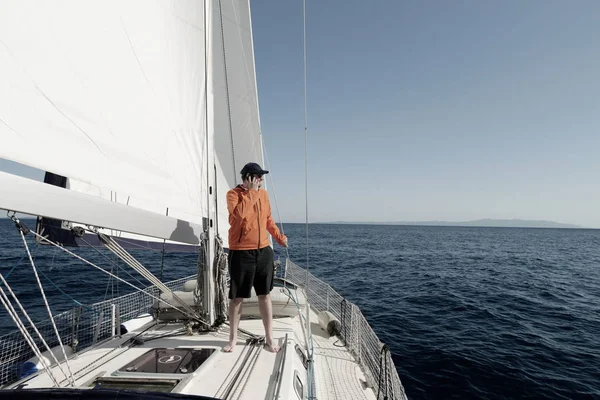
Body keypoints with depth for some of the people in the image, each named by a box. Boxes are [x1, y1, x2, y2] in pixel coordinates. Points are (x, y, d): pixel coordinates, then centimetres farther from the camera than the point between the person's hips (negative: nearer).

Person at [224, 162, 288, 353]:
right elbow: (239, 213, -26)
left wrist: (279, 236, 18)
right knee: (236, 297, 8)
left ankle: (269, 338, 23)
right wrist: (251, 193, -17)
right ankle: (233, 337, 26)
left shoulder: (263, 194, 9)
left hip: (264, 251, 5)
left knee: (265, 295, 11)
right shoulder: (234, 194, -7)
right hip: (241, 253, -4)